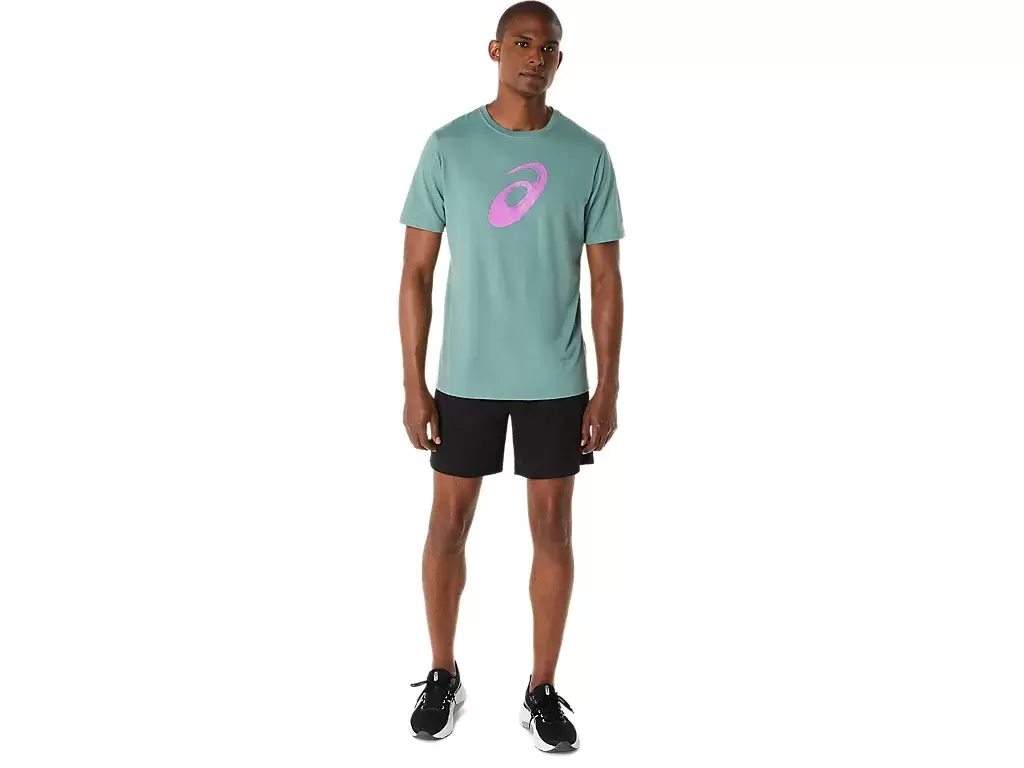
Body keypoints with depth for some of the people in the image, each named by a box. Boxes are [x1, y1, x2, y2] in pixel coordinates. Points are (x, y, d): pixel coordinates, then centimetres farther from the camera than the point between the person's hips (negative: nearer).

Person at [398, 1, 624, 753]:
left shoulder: (587, 154, -1)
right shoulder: (449, 146, -3)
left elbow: (606, 280, 2)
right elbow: (417, 273, -1)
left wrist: (607, 388, -2)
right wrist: (414, 385, -5)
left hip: (556, 380, 1)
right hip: (465, 377, 0)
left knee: (553, 527, 7)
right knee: (449, 522, 7)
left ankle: (543, 691, 21)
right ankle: (444, 676, 27)